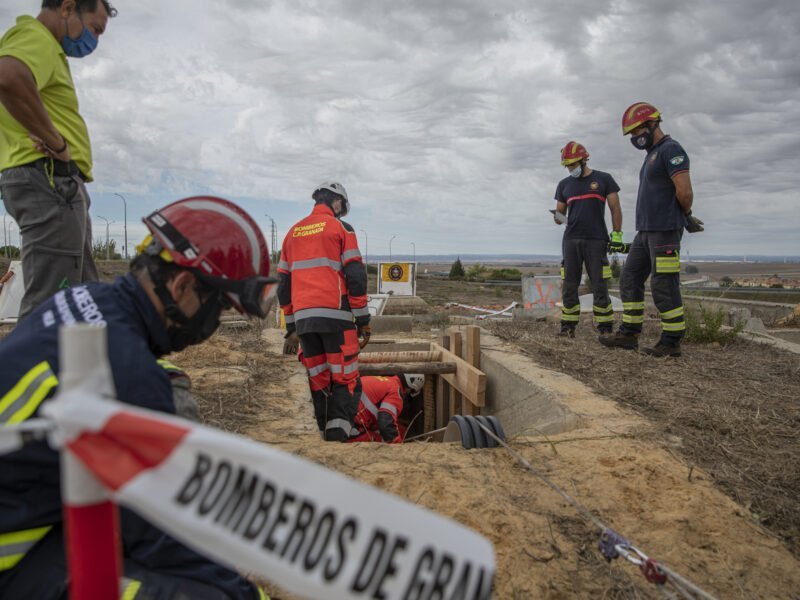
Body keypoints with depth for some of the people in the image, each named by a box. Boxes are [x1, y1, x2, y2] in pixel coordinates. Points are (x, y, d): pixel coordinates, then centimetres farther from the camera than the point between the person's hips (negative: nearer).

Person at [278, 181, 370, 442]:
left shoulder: (293, 232, 20)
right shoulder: (340, 228, 2)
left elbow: (283, 282, 19)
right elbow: (355, 277, -6)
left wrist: (291, 328, 23)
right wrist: (364, 320, -1)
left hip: (303, 319, 6)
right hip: (334, 315, -5)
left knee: (319, 385, 11)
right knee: (346, 383, -2)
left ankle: (328, 438, 15)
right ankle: (337, 437, -15)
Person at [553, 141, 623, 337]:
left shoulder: (603, 179, 5)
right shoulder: (564, 184, 13)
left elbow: (615, 209, 5)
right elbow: (560, 214, 16)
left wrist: (617, 235, -4)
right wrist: (558, 218, -8)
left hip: (597, 240, -3)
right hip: (571, 240, 3)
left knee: (599, 286, -4)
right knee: (569, 285, 1)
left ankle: (605, 328, 1)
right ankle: (568, 326, 5)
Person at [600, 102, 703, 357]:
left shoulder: (670, 149, -10)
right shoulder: (652, 155, 21)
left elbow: (684, 191, -18)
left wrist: (686, 215, 0)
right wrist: (687, 217, 12)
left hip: (665, 231, -10)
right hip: (646, 231, 10)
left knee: (664, 287, -6)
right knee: (631, 280, 9)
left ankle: (671, 342, 2)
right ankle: (629, 334, 14)